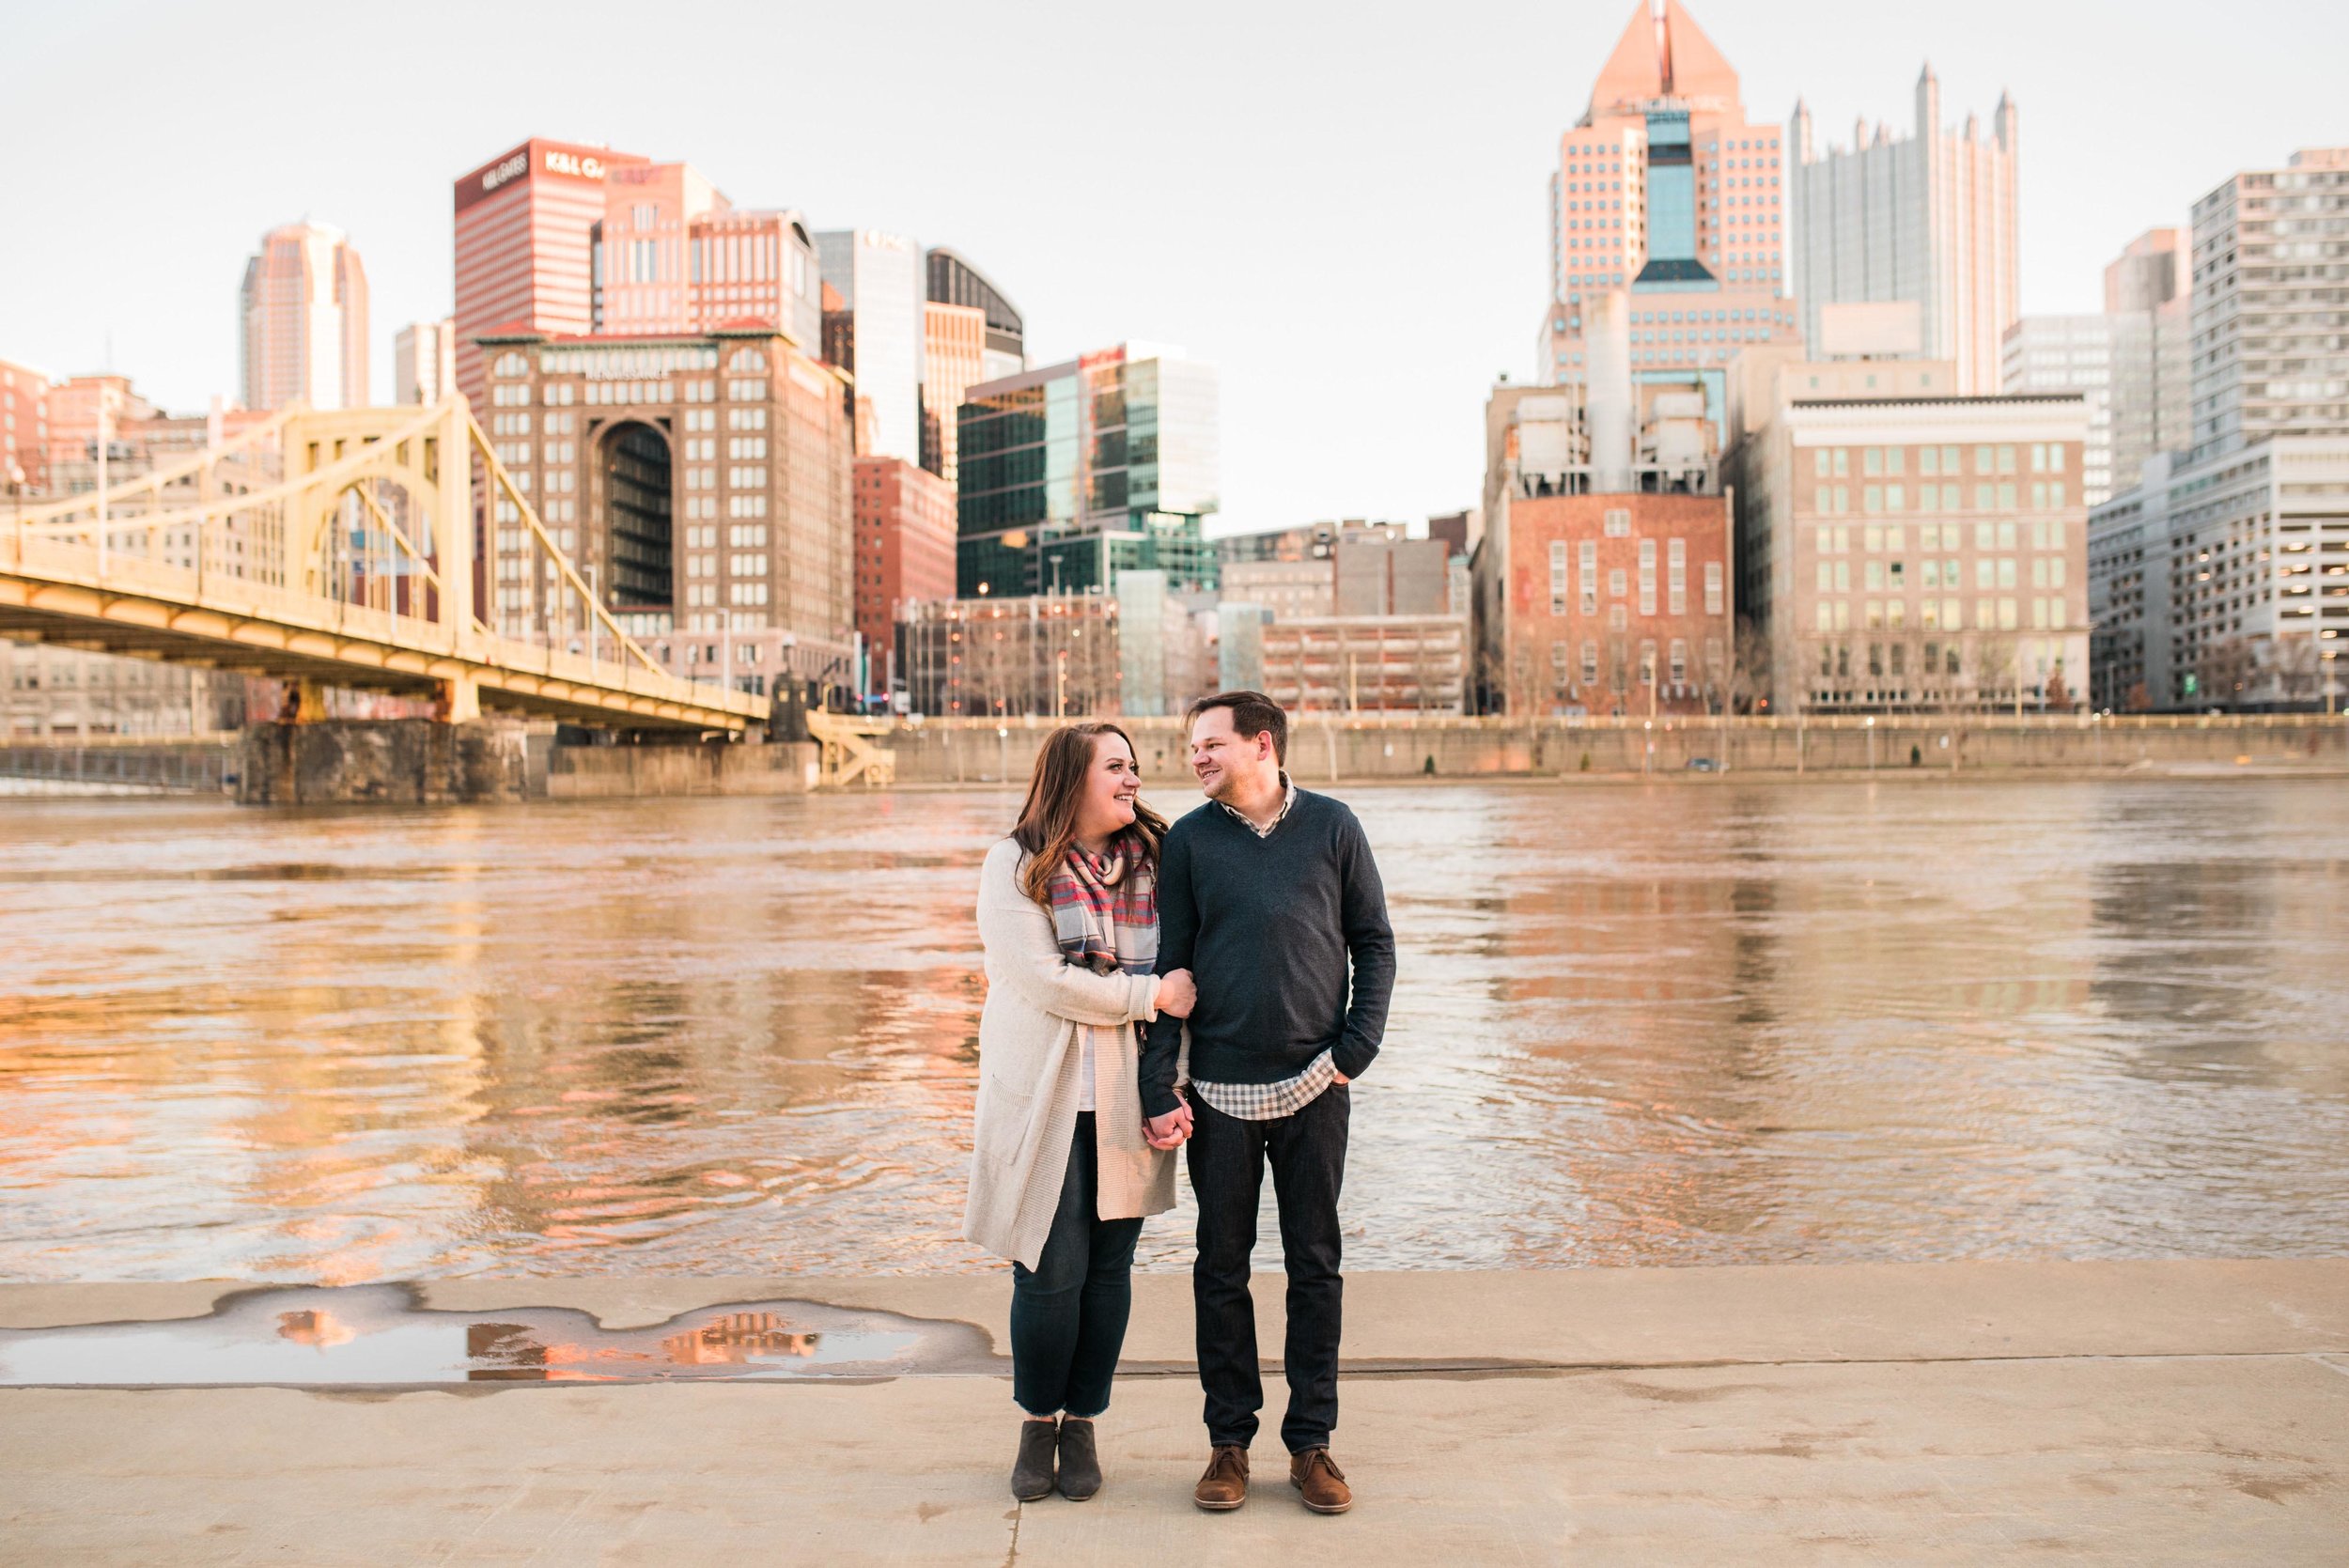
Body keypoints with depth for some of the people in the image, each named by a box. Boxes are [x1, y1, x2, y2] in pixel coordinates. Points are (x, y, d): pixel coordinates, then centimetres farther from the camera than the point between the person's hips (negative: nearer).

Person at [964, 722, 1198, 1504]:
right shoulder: (1015, 867, -2)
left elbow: (1182, 981, 8)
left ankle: (1082, 1426, 22)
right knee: (1051, 1271, -1)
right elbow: (1042, 978, -12)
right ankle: (1039, 1426, 20)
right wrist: (1148, 995, -11)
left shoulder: (1152, 862, 9)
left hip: (1125, 1100, 3)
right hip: (1045, 1098, -3)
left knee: (1109, 1268, 6)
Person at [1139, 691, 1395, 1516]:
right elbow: (1170, 967, 2)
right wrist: (1159, 1088, -4)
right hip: (1220, 1090, 0)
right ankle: (1229, 1439, 20)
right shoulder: (1189, 840, 3)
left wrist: (1354, 1049, -5)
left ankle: (1311, 1441, 19)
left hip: (1314, 1086, 0)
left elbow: (1374, 944, 6)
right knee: (1221, 1267, 7)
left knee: (1315, 1265, 7)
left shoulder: (1332, 827, 2)